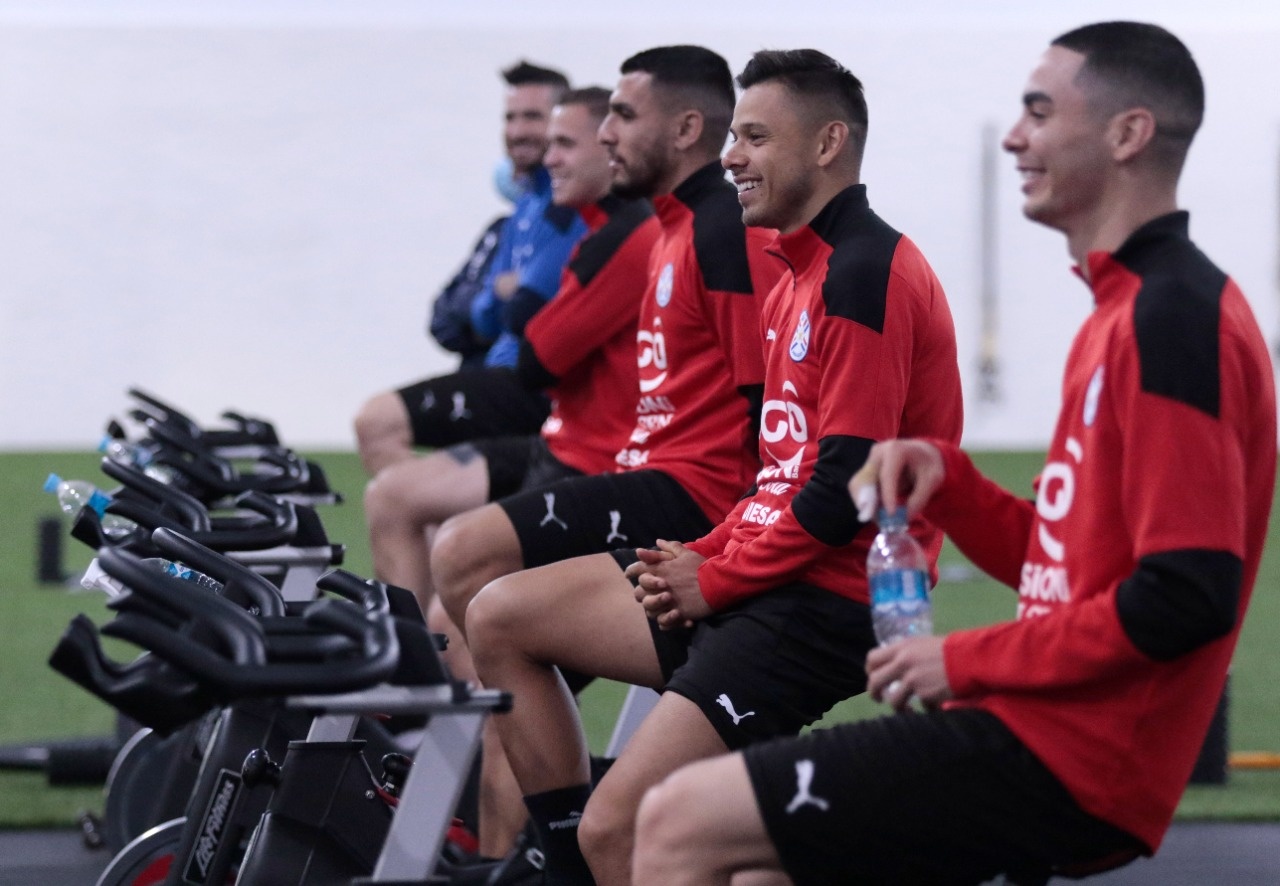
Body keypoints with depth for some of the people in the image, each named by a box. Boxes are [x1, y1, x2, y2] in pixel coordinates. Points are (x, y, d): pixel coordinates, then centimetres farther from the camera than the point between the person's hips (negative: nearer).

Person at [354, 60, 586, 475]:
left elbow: (525, 312, -21)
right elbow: (485, 320, 19)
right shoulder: (527, 207, 17)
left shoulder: (576, 206, -15)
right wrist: (502, 290, -3)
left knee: (378, 421, -19)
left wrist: (508, 288, 1)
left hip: (537, 389, -11)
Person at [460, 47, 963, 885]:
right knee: (500, 619, 8)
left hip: (826, 605, -10)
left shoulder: (865, 274, -14)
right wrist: (706, 556, 4)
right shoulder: (798, 274, 18)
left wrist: (715, 580, -10)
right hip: (761, 575, 11)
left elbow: (843, 493, -20)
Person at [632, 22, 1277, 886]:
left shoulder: (1172, 319, -15)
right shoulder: (1130, 308, 18)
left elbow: (1187, 596, -23)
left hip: (1060, 767, -10)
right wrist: (947, 480, 4)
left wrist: (966, 662, -16)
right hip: (1054, 735, 10)